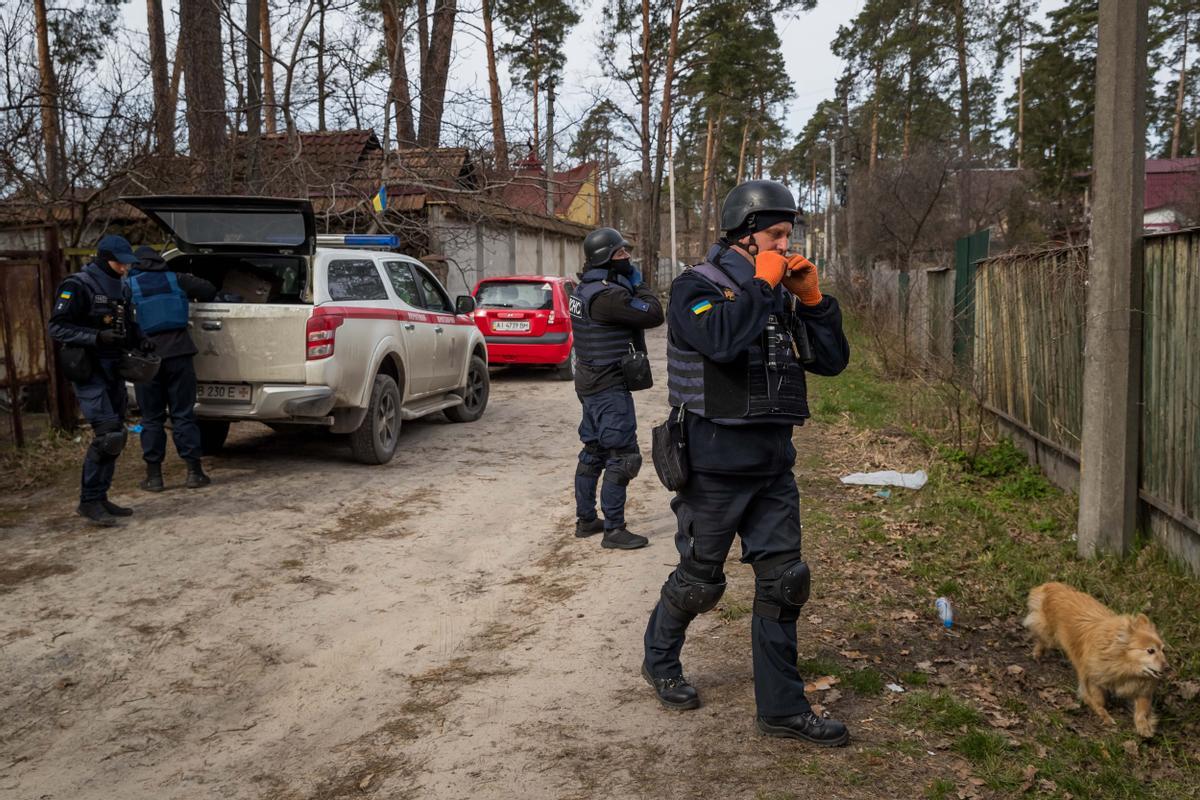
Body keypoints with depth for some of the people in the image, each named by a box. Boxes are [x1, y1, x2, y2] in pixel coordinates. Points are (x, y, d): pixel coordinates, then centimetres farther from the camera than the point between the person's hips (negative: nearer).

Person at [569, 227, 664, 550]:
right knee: (621, 456, -5)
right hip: (610, 387, -10)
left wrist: (630, 286, 1)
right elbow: (653, 315, -18)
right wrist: (639, 284, -5)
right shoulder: (607, 295, -21)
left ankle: (585, 520, 26)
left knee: (593, 451, 17)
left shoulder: (585, 289, 10)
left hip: (590, 382, 10)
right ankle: (614, 530, -1)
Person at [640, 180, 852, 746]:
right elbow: (722, 339, -30)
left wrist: (811, 298, 0)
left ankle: (782, 707, 17)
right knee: (699, 581, 8)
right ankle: (660, 662, 35)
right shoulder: (696, 288, -8)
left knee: (783, 582, 6)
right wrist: (762, 284, -18)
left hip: (773, 466, 6)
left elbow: (832, 360, 11)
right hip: (715, 466, -6)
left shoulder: (781, 296, 11)